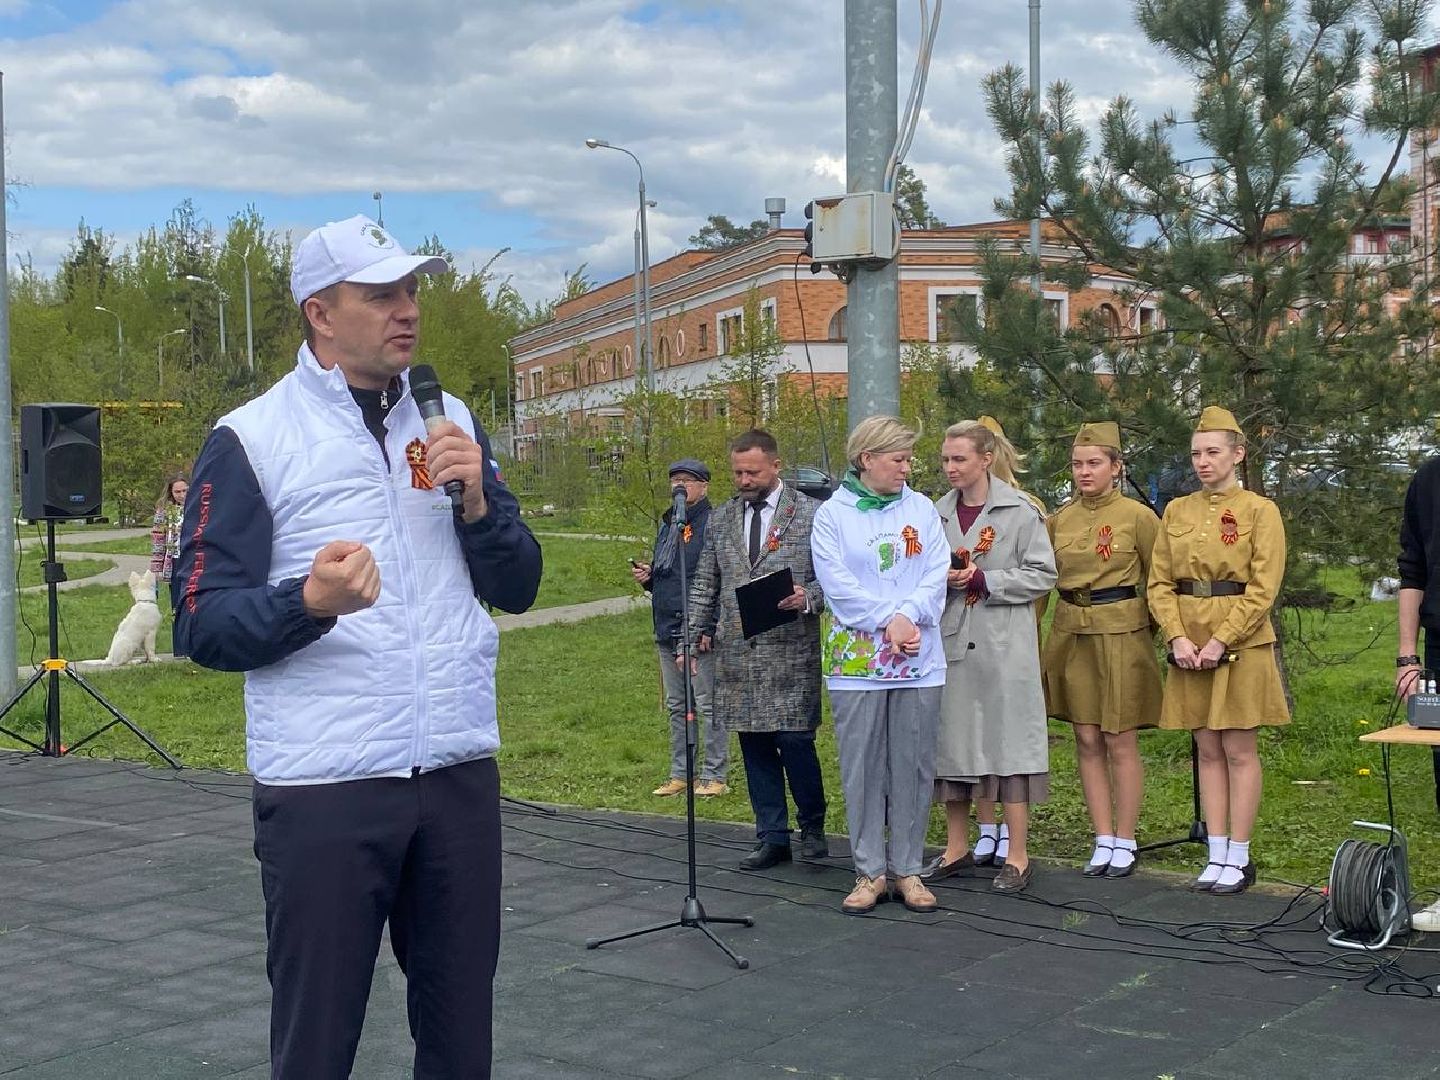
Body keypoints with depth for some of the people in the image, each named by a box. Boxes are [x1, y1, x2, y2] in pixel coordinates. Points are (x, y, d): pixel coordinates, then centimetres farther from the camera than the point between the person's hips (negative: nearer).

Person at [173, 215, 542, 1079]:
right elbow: (202, 624, -6)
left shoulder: (453, 423, 12)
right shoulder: (251, 440, -3)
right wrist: (309, 602, -24)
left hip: (461, 773, 4)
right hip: (324, 786, -4)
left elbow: (518, 589, 12)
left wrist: (476, 502, -6)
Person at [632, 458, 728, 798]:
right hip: (667, 630, 9)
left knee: (707, 705, -2)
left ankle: (714, 776, 5)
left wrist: (702, 629, -22)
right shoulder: (668, 523, 17)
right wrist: (647, 576, 6)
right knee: (676, 706, 14)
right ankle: (680, 774, 22)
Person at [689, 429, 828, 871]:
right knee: (755, 746, 7)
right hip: (737, 650, 5)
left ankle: (812, 826, 17)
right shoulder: (721, 518, 13)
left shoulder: (811, 514, -1)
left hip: (790, 651, -4)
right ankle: (772, 837, 16)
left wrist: (809, 598, -19)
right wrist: (696, 631, 6)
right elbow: (705, 582, 16)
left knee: (794, 740, -6)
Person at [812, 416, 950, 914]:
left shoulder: (921, 509, 9)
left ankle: (908, 869, 15)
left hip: (919, 661, 2)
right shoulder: (833, 514, 1)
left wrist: (909, 616, -15)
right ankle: (870, 872, 12)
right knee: (862, 769, 3)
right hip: (856, 661, -2)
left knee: (913, 768, 5)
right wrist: (888, 621, -14)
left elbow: (936, 574, 1)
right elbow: (836, 582, -8)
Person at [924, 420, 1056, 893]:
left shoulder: (1020, 511, -4)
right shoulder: (939, 512, 9)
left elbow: (1042, 575, -5)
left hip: (1004, 644, -5)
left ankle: (1018, 856, 5)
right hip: (951, 640, 5)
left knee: (1007, 742, -3)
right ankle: (957, 847, 21)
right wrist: (940, 579, -5)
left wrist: (983, 581, -13)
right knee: (951, 742, 9)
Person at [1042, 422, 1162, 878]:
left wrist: (1153, 629, 4)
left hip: (1121, 635, -4)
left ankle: (1125, 844, 10)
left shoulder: (1138, 516, -6)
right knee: (1087, 741, 6)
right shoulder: (1059, 519, 7)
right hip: (1072, 635, 4)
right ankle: (1103, 841, 13)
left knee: (1120, 742, 0)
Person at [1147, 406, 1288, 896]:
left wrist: (1220, 640, -17)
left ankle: (1239, 860, 8)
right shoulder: (1176, 511, 9)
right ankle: (1217, 856, 13)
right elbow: (1159, 582, 7)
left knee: (1239, 751, 0)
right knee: (1208, 751, 8)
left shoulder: (1260, 511, -4)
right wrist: (1177, 637, -8)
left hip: (1242, 644, -4)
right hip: (1190, 646, 4)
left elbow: (1262, 589, -10)